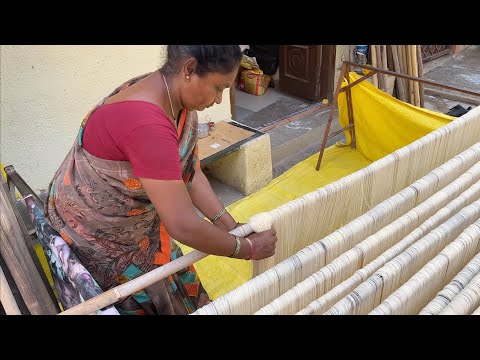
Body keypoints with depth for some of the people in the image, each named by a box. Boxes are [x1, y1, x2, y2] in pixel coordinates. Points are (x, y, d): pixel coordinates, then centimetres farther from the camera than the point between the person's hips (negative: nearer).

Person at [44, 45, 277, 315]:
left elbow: (189, 173, -6)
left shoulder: (178, 99, -11)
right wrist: (247, 249, -24)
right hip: (93, 235, -7)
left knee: (173, 287, 18)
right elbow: (182, 225, -38)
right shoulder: (146, 123, -40)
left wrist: (230, 227, -14)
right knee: (150, 301, 12)